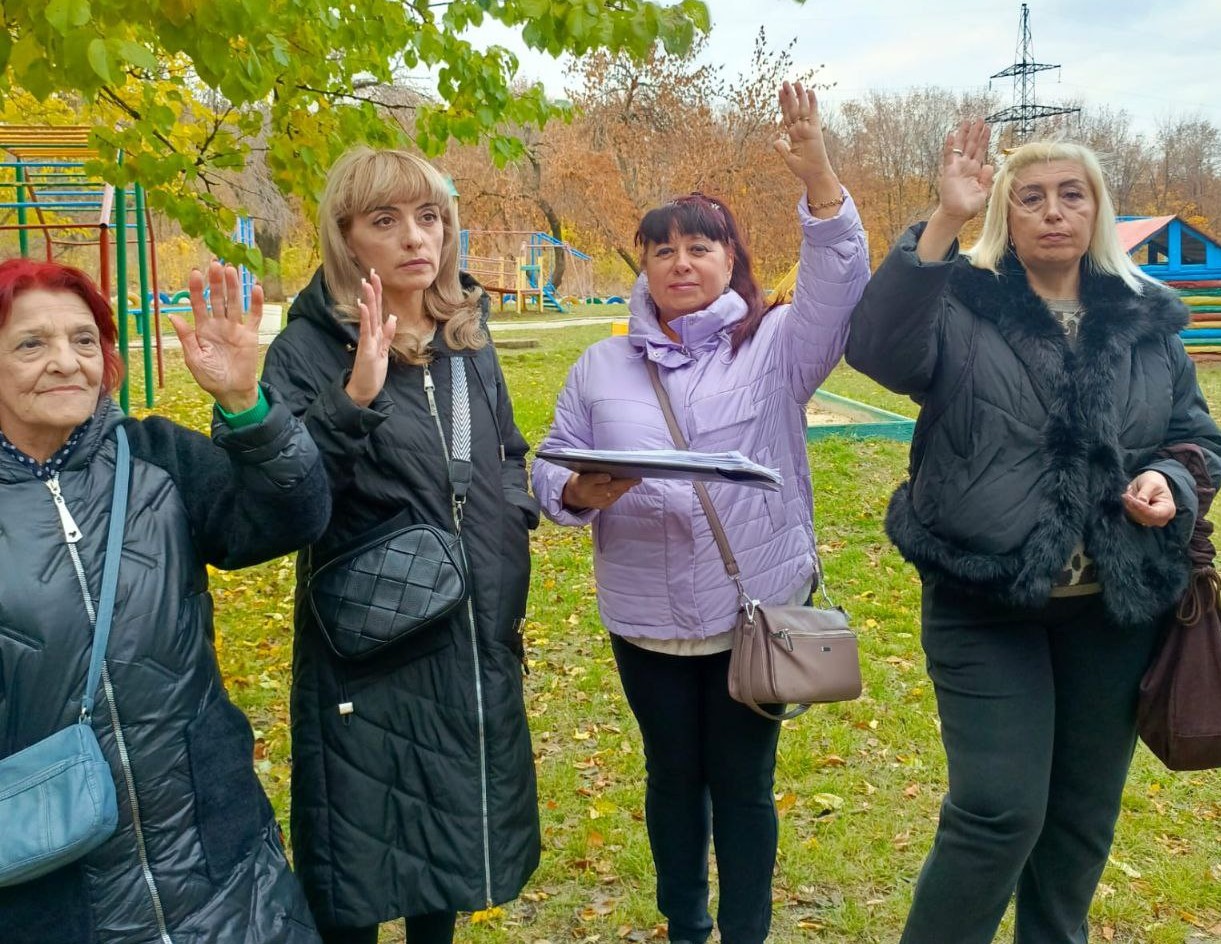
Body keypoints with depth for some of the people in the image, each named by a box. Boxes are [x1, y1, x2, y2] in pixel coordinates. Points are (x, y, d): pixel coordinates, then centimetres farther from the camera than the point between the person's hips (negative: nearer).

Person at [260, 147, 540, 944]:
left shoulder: (468, 335, 6)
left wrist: (514, 517, 2)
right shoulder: (310, 348, -12)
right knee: (360, 872, 8)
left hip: (476, 639, 6)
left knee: (457, 826, 21)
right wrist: (355, 397, -34)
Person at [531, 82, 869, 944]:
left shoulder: (776, 347, -1)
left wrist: (820, 183, -32)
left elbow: (840, 291, -18)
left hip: (757, 611, -2)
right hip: (645, 618, 3)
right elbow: (550, 468, 6)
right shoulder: (602, 367, 6)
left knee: (743, 784, 11)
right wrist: (579, 493, -18)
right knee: (672, 773, 19)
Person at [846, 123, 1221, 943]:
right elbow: (878, 347, -26)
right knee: (1000, 810, -5)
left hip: (1117, 607, 5)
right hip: (987, 601, -4)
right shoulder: (962, 306, -5)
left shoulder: (1148, 320, 8)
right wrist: (944, 224, -32)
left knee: (1085, 811, 17)